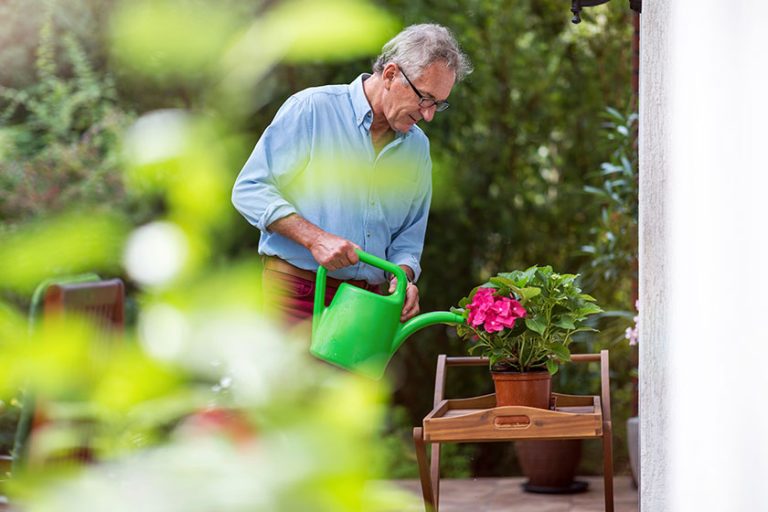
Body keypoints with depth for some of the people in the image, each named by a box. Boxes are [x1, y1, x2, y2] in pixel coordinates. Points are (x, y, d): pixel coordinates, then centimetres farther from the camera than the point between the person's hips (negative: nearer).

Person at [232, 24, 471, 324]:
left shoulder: (417, 146, 13)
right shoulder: (311, 108, -6)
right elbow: (249, 189, -8)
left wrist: (403, 277, -3)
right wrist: (314, 238, -19)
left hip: (369, 298, 5)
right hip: (297, 290, -5)